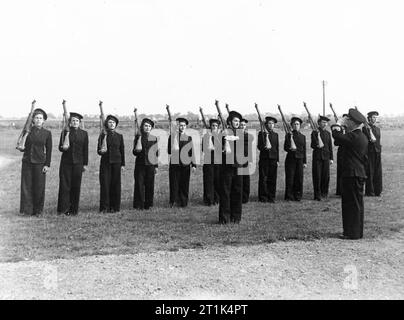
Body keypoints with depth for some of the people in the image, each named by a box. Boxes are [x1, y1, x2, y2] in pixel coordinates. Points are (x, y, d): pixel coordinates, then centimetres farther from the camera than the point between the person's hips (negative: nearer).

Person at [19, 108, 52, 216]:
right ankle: (27, 209, 8)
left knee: (39, 187, 2)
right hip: (27, 161, 1)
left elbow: (49, 150, 2)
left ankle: (37, 210, 14)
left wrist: (47, 165, -3)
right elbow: (24, 146, 12)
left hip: (39, 162, -1)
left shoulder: (47, 133, 1)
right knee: (26, 185, 1)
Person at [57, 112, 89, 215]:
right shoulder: (65, 132, 5)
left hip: (78, 163, 1)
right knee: (64, 185, -3)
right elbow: (60, 147, 6)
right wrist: (63, 147, -18)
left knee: (76, 186, 3)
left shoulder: (84, 133, 7)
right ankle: (63, 208, 4)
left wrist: (85, 164, 4)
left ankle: (73, 209, 11)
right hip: (66, 162, 0)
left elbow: (85, 150, 7)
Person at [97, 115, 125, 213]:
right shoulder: (102, 135, 4)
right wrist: (101, 151, -19)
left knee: (116, 184, 2)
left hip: (116, 162, 1)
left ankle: (114, 207, 11)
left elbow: (122, 151, 9)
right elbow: (98, 150, 5)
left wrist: (123, 164, 4)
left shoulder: (119, 136, 8)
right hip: (105, 162, -1)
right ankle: (104, 207, 3)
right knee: (105, 184, -4)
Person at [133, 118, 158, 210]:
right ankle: (139, 205, 4)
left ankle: (148, 204, 12)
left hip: (150, 164, 1)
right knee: (139, 184, -3)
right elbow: (134, 152, 7)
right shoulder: (138, 137, 6)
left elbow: (156, 153, 9)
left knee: (150, 185, 2)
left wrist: (156, 166, 5)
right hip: (140, 164, -1)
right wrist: (136, 150, -17)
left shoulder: (154, 138, 7)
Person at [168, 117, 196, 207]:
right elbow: (169, 150, 6)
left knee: (184, 184, 3)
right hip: (174, 164, -1)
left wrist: (194, 165, 3)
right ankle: (173, 202, 8)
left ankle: (183, 202, 13)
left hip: (185, 164, 1)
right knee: (174, 184, -2)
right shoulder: (172, 136, 6)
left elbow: (192, 152, 8)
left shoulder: (189, 138, 10)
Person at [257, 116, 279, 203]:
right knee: (263, 179, -2)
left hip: (273, 159, 3)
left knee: (272, 179, 2)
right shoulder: (261, 134, 3)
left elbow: (277, 148, 14)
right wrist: (264, 148, -23)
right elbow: (259, 146, -1)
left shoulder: (275, 135, 14)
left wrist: (277, 160, 8)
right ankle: (263, 197, 5)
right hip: (264, 158, -3)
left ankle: (271, 197, 9)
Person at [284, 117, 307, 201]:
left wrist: (304, 162, 9)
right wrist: (290, 149, -23)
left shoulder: (303, 136, 13)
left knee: (299, 178, 0)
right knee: (290, 178, -4)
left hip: (299, 159, 3)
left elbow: (304, 149, 14)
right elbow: (285, 147, -1)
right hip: (291, 159, -3)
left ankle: (298, 196, 9)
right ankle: (289, 196, 4)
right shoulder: (288, 135, 3)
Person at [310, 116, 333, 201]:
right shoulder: (314, 132, 2)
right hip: (317, 156, -3)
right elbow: (312, 145, 0)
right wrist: (317, 146, -22)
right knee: (317, 176, -4)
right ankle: (317, 194, 2)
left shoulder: (328, 133, 14)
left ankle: (324, 193, 15)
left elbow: (330, 146, 13)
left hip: (326, 156, 4)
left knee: (326, 175, 2)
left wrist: (331, 158, 8)